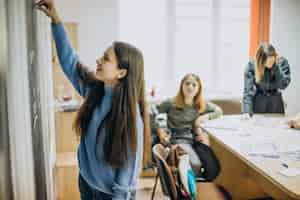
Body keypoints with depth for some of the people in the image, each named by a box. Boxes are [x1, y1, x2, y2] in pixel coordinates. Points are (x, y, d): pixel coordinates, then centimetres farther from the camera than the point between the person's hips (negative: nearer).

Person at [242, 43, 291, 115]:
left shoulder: (282, 62, -12)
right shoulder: (252, 65, -17)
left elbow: (283, 85, -17)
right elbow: (248, 90, -21)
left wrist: (276, 67, -26)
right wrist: (247, 111, -30)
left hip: (275, 101, 2)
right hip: (258, 101, -2)